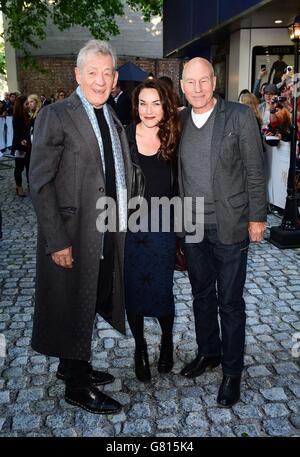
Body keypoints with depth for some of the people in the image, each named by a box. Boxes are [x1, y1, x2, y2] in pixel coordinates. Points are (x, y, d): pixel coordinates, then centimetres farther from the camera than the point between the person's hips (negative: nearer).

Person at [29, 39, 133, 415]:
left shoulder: (113, 120, 11)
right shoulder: (55, 116, -11)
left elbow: (120, 176, 12)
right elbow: (40, 183, -15)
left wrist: (123, 222, 3)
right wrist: (57, 240, -19)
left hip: (108, 233, 7)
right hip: (73, 235, -7)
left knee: (91, 302, 19)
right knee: (73, 305, 7)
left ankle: (73, 366, 41)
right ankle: (77, 387, 27)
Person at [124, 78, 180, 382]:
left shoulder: (173, 140, -1)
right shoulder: (123, 137, -3)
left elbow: (177, 186, 4)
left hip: (162, 231, 0)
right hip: (128, 229, 0)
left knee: (162, 291, 6)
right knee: (133, 292, 10)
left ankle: (167, 341, 35)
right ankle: (140, 347, 33)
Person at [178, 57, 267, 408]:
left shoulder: (240, 116, -7)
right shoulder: (179, 121, 5)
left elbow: (255, 170, -5)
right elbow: (176, 171, 10)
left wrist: (257, 218, -7)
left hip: (229, 227, -4)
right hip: (191, 227, 4)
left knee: (230, 302, 5)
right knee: (202, 295, 18)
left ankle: (232, 372, 23)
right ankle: (208, 352, 40)